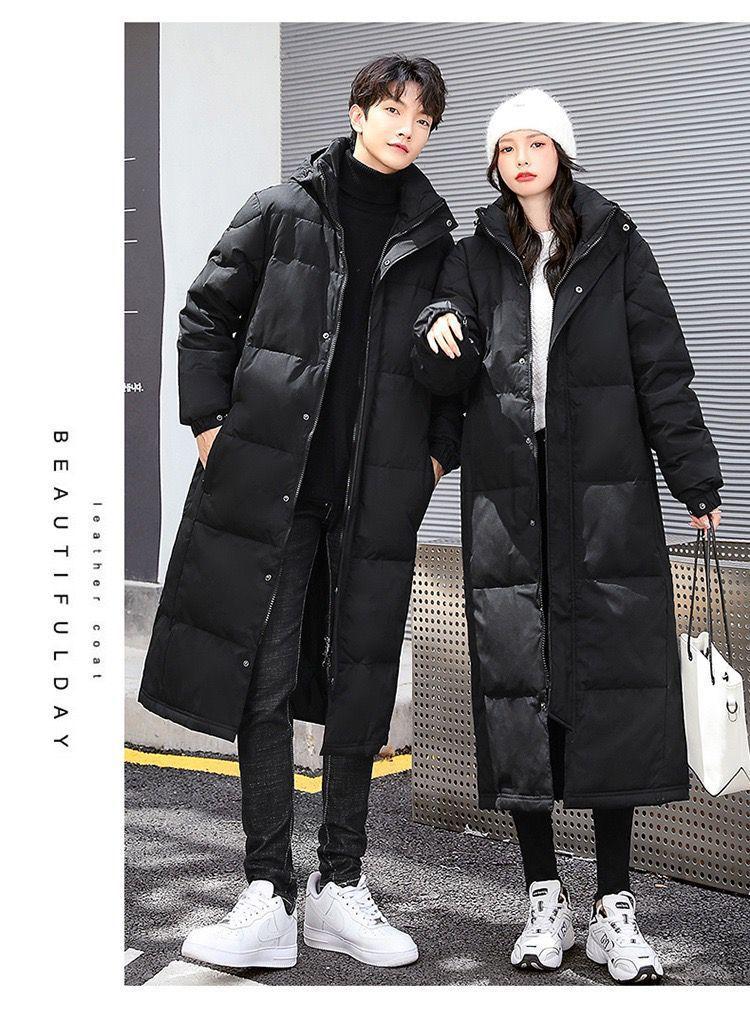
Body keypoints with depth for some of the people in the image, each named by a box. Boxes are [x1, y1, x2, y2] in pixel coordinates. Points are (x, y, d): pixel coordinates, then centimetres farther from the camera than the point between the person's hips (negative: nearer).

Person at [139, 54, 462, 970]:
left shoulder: (435, 239, 10)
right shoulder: (281, 212, 5)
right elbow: (206, 316, 9)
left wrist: (438, 451, 8)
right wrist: (211, 424, 1)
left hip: (378, 497, 2)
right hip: (270, 482, -1)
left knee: (360, 687, 5)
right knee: (265, 682, -2)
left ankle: (340, 888, 16)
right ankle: (268, 898, 3)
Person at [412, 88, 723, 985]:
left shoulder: (614, 246, 8)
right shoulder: (475, 259, 11)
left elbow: (661, 368, 5)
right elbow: (443, 377, 4)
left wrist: (696, 477, -1)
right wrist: (444, 345, -19)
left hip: (606, 497, -1)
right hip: (507, 501, 1)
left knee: (615, 683, -3)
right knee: (517, 683, 0)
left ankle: (613, 908, 6)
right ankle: (544, 898, 12)